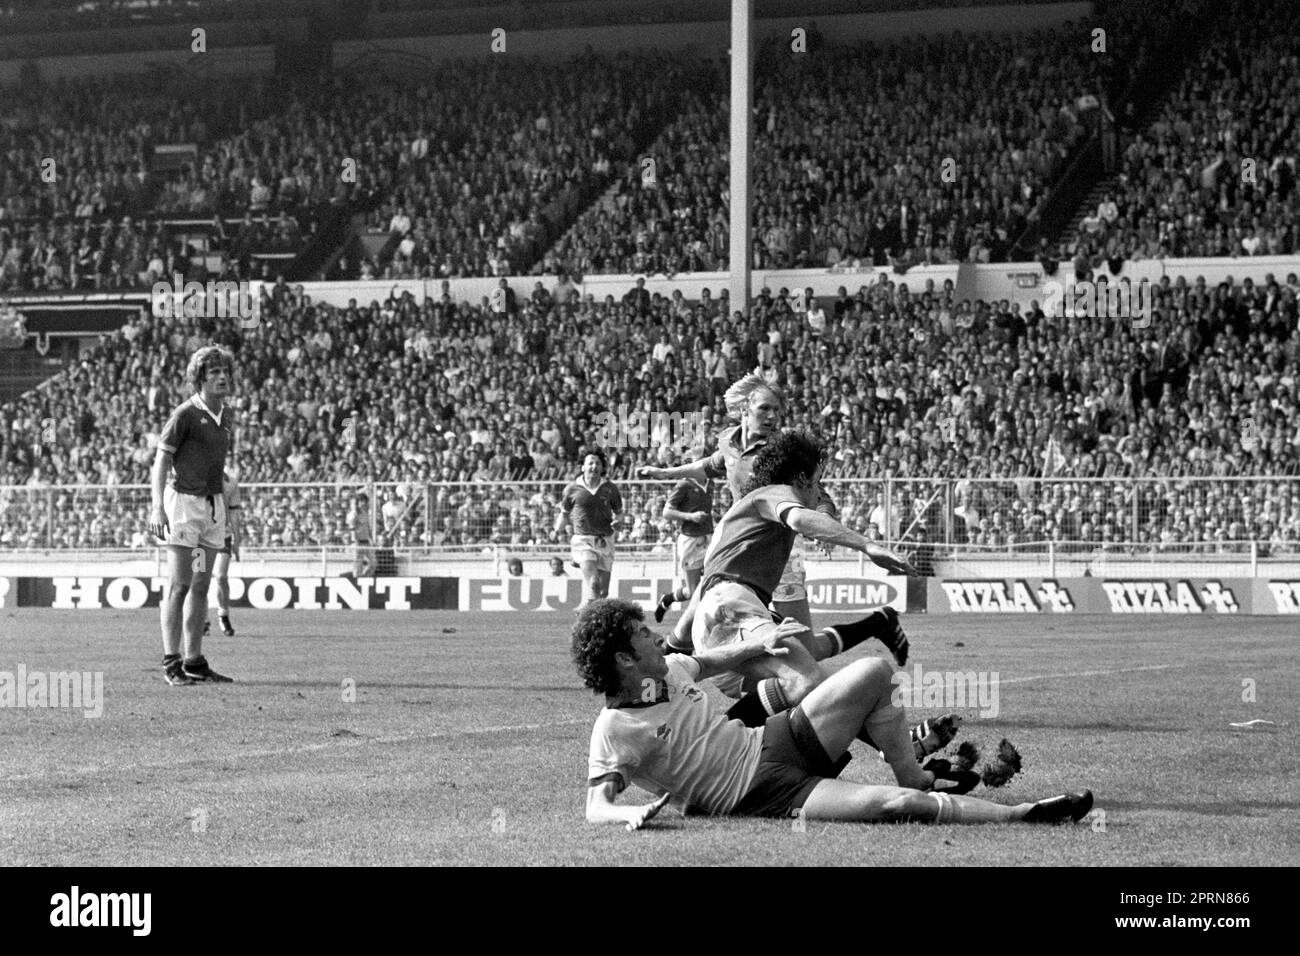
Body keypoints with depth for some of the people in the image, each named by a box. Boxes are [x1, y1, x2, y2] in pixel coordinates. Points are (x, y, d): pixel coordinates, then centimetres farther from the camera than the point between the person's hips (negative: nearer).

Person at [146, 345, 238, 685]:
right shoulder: (186, 414, -11)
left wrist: (230, 514, 18)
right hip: (183, 501, -7)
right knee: (179, 584, -8)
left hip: (213, 503, 7)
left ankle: (194, 662, 12)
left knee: (201, 586, 8)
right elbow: (161, 460, -11)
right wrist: (157, 508, -21)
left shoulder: (226, 415, 12)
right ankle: (171, 662, -7)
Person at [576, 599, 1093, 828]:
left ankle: (915, 776, 21)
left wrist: (759, 645, 15)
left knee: (873, 673, 3)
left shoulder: (668, 670, 7)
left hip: (773, 741, 9)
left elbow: (704, 662, 29)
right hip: (765, 793, -9)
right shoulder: (613, 731, -16)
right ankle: (1020, 814, -17)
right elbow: (596, 806, -22)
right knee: (896, 805, -26)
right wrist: (633, 813, -44)